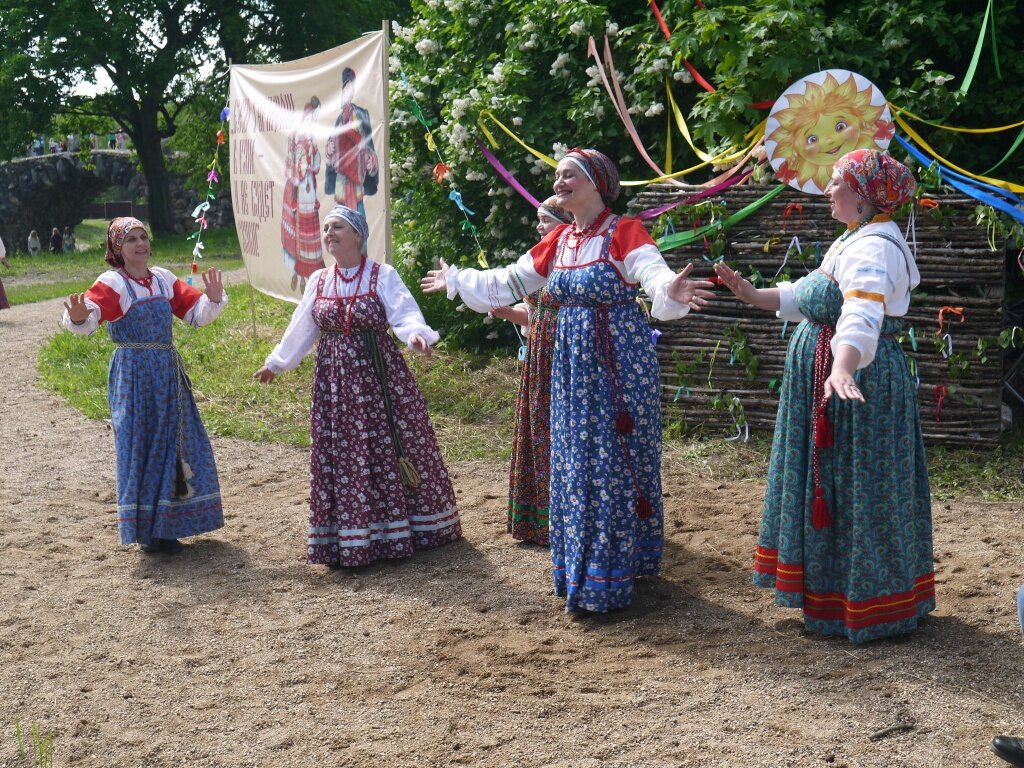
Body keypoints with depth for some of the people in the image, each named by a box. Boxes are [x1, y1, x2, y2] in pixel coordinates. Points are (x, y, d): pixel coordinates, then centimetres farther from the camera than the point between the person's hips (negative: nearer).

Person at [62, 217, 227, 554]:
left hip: (168, 371, 6)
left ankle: (167, 524, 24)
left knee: (174, 443, 10)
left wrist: (213, 299, -8)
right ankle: (146, 529, 7)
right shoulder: (112, 283, -8)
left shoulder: (164, 279, 10)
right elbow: (91, 315, -24)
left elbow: (196, 314, 12)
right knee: (142, 446, -2)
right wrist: (78, 316, -47)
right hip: (133, 373, -6)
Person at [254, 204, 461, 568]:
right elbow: (301, 329, 20)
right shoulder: (318, 281, 9)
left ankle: (403, 528, 15)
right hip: (335, 380, 4)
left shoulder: (383, 276, -4)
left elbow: (406, 313, -17)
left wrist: (416, 333, -38)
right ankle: (349, 539, 11)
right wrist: (276, 363, 27)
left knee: (390, 448, 1)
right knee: (339, 456, 3)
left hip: (380, 375, -4)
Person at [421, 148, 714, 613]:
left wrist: (672, 291, -51)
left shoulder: (624, 233, -11)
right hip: (573, 365, 7)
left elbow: (656, 276, -28)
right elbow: (507, 283, 22)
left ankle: (609, 581, 6)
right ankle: (579, 575, 23)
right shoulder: (557, 242, 10)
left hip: (620, 362, -7)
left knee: (614, 464, -3)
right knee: (574, 465, 11)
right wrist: (456, 280, 29)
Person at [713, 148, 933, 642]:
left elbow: (862, 315, -38)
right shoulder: (854, 240, 16)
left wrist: (842, 369, -53)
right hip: (827, 377, 11)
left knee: (855, 488, -2)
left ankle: (866, 606, 10)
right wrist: (752, 296, 17)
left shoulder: (873, 248, -20)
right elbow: (806, 296, 25)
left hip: (860, 381, -11)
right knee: (830, 484, 18)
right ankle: (830, 590, 30)